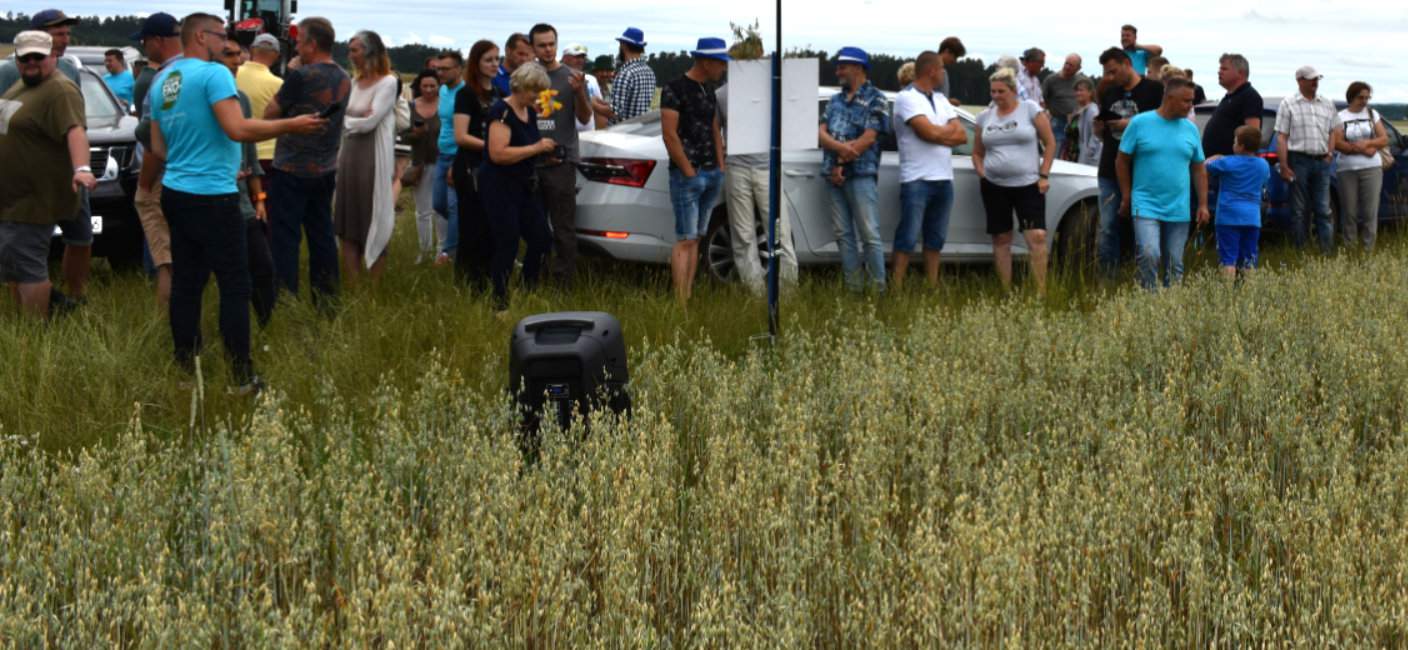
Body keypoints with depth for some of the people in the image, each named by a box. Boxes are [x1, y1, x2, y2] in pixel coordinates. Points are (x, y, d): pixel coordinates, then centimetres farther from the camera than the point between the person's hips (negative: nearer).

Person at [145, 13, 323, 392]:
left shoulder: (161, 83, 13)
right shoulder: (214, 74, -12)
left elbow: (158, 148, 19)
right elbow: (237, 129, -23)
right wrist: (292, 126, -15)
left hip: (176, 192, 8)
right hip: (212, 197, -8)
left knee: (186, 284, 11)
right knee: (235, 286, -3)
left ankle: (186, 370, 13)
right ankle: (241, 378, -4)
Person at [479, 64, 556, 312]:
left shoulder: (530, 112, 11)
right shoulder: (502, 111, -16)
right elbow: (497, 153, -26)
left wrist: (545, 152, 8)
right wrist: (536, 148, -21)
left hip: (522, 186, 9)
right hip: (499, 187, -9)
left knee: (541, 239, 7)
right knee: (507, 244, -6)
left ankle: (529, 291, 23)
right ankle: (500, 302, 5)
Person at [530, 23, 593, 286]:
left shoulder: (570, 77, -1)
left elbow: (584, 118, -2)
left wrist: (579, 92, -20)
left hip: (561, 162, -4)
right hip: (530, 161, 4)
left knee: (563, 227, -3)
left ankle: (564, 282, 1)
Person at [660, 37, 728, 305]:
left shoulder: (708, 91, 15)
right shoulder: (674, 89, -10)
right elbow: (669, 135, -15)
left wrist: (721, 168, 11)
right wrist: (689, 172, -15)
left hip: (712, 175, 8)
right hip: (687, 175, -8)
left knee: (696, 239, 9)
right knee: (685, 240, -9)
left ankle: (689, 296, 12)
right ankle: (681, 303, -9)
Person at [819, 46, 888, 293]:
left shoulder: (874, 98, 0)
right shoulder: (836, 100, 18)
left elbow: (869, 138, -9)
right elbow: (821, 133, 7)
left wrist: (842, 163, -9)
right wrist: (840, 147, -14)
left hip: (861, 174, -6)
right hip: (834, 176, 7)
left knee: (869, 234, -9)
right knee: (843, 234, 6)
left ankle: (879, 288, -6)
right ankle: (853, 287, 11)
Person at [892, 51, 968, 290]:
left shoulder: (940, 99, 18)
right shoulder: (906, 98, -6)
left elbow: (962, 136, 8)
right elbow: (929, 132, -18)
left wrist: (939, 134, -9)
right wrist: (950, 130, 1)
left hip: (944, 179, 8)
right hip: (917, 179, -7)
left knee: (935, 239, 10)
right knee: (908, 238, -8)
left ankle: (932, 287, 14)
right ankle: (896, 288, -6)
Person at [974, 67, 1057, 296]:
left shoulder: (1030, 109, 0)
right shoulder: (985, 117, 10)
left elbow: (1050, 143, 1)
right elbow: (977, 153, 20)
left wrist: (1044, 175, -5)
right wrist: (982, 175, 4)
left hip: (1028, 185, -3)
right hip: (994, 187, 3)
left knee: (1037, 237, -13)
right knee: (1001, 239, 5)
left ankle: (1041, 292, -11)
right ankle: (1006, 292, 11)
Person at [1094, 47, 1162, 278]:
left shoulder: (1153, 90, -2)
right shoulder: (1109, 94, 16)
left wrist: (1132, 125, -15)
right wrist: (1099, 127, 0)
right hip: (1109, 171, 5)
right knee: (1107, 228, 3)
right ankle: (1106, 278, 8)